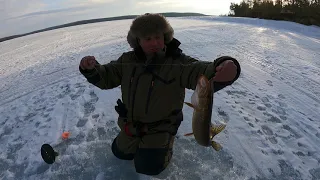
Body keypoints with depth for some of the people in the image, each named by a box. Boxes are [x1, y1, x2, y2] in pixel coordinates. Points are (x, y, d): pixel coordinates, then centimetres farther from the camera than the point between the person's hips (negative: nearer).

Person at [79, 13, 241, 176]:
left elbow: (202, 73, -38)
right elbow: (105, 78, 0)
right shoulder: (128, 60, -8)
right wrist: (91, 69, -23)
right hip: (131, 124, 5)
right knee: (120, 153, 24)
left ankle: (163, 144, 25)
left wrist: (225, 68, -61)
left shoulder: (178, 62, -22)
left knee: (148, 167, -2)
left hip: (160, 128, -5)